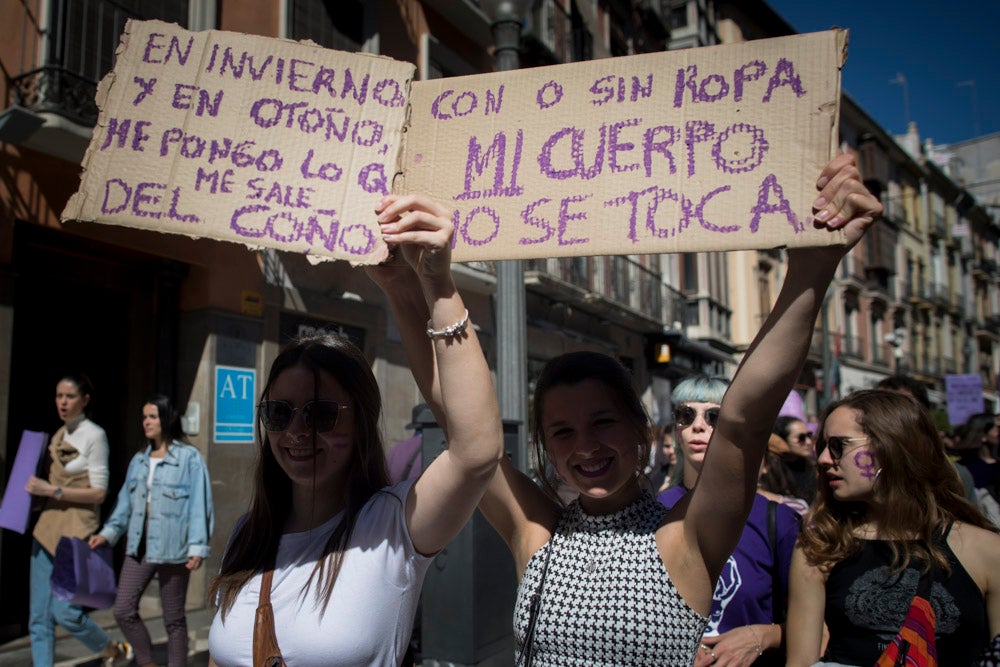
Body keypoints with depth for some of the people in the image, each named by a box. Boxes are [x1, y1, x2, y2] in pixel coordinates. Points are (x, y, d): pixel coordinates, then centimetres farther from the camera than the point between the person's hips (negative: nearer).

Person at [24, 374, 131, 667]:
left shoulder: (94, 435, -8)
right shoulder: (59, 435, 14)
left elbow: (98, 492, -11)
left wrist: (52, 490, -15)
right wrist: (38, 491, 6)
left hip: (76, 531, -7)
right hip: (48, 527, 7)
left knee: (64, 609, -8)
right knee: (39, 615, 5)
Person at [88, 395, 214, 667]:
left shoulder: (189, 457, -7)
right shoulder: (139, 461, 11)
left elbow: (199, 504, -10)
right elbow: (125, 502, 17)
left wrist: (197, 547, -15)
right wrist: (107, 532, 7)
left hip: (172, 550, -5)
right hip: (139, 547, 6)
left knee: (173, 619, 6)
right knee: (123, 610, 2)